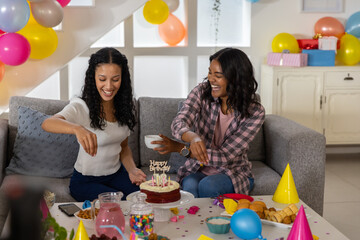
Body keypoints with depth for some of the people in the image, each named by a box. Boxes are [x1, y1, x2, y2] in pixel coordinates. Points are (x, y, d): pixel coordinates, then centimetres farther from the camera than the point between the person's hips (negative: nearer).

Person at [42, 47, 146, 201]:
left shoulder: (125, 108, 0)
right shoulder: (81, 107, -18)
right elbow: (47, 124, -38)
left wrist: (132, 170, -9)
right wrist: (77, 128, -59)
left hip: (117, 174, 5)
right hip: (86, 181, -5)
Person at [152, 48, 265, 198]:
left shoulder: (255, 112, -16)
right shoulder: (202, 91, -8)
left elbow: (225, 156, -20)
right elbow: (178, 123, -24)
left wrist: (180, 148, -28)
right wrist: (193, 137, -49)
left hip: (233, 173, -1)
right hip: (197, 170, 1)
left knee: (208, 186, -33)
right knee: (190, 187, -33)